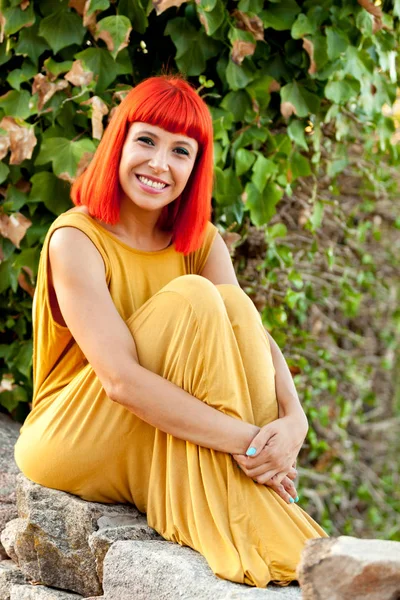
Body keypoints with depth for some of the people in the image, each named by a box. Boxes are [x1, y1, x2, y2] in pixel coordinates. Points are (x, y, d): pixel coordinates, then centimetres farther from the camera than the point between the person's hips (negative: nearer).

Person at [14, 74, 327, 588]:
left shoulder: (202, 242, 4)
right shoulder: (76, 240, -17)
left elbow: (256, 337, -12)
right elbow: (121, 379, -28)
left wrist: (293, 419, -33)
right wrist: (243, 440, -34)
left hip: (165, 449, 5)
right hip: (70, 446, -5)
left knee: (232, 302, -20)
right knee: (192, 298, -25)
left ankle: (265, 527, -28)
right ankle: (233, 523, -29)